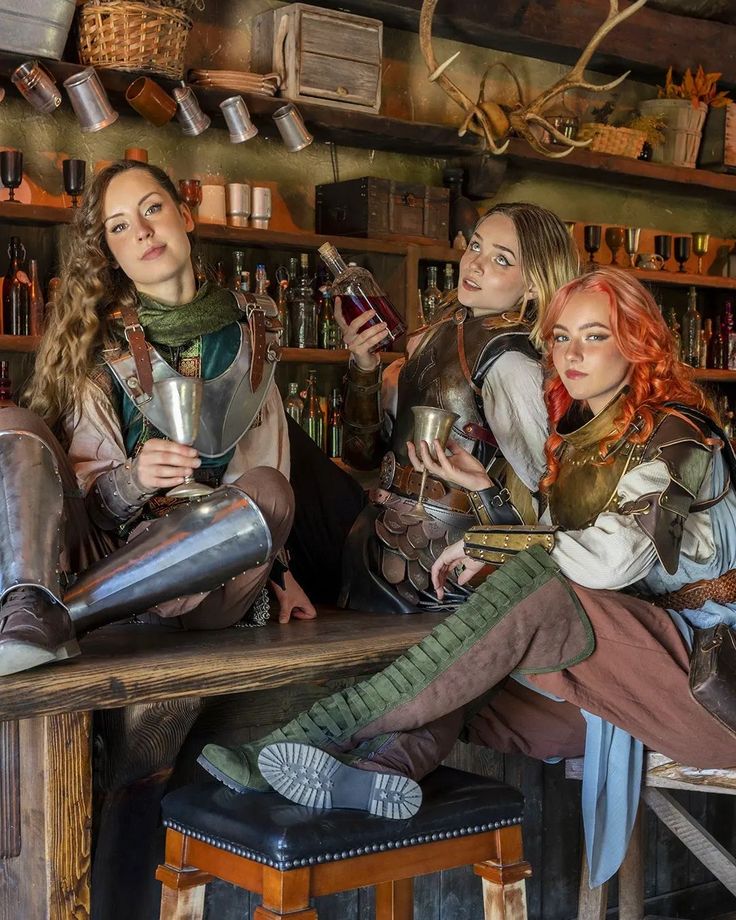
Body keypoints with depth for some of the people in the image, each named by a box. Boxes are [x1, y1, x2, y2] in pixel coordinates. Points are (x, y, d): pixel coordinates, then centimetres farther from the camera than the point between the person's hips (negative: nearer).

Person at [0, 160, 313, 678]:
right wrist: (133, 480, -21)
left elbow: (268, 456, 14)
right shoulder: (98, 342, 7)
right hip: (104, 549, 0)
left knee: (269, 491, -31)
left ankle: (57, 611, -34)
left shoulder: (247, 331, 11)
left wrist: (274, 569, 6)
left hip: (201, 575, 0)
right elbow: (85, 492, 0)